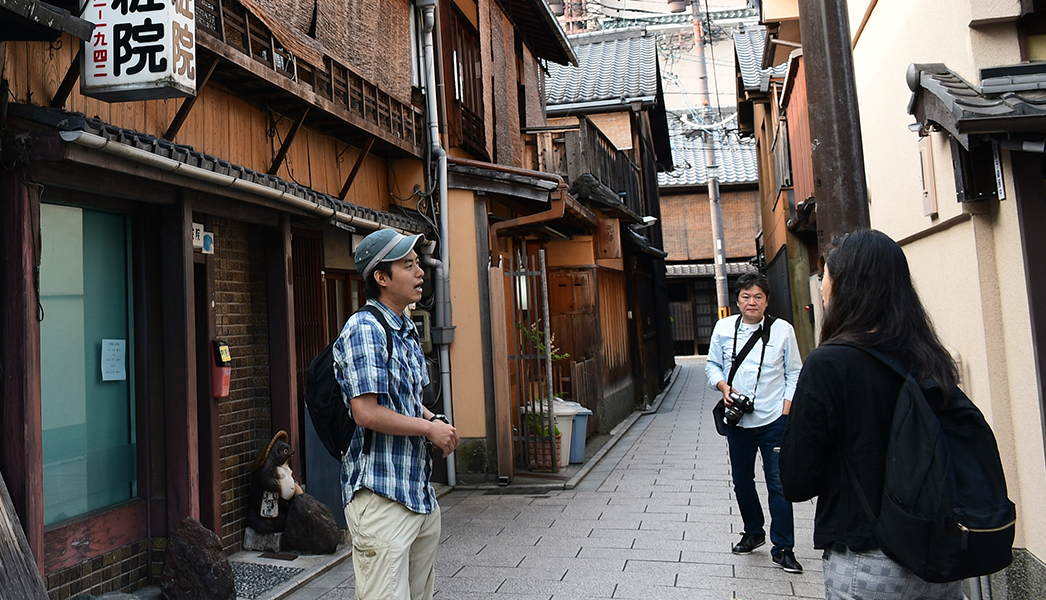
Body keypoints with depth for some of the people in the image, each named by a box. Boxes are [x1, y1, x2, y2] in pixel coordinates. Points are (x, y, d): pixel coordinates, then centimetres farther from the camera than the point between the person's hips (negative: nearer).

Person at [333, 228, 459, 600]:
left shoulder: (407, 331, 14)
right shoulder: (364, 329, -14)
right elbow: (366, 413, -22)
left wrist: (434, 421, 4)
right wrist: (429, 428, -12)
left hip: (421, 493, 9)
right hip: (380, 496, -9)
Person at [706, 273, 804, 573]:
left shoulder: (783, 330, -4)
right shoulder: (723, 328, 1)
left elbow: (794, 373, 2)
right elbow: (712, 364, 10)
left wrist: (786, 410, -6)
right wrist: (723, 386, -8)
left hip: (773, 420, -3)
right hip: (737, 421, 3)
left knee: (778, 483, -1)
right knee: (742, 481, 16)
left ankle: (782, 548, 12)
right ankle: (753, 532, 37)